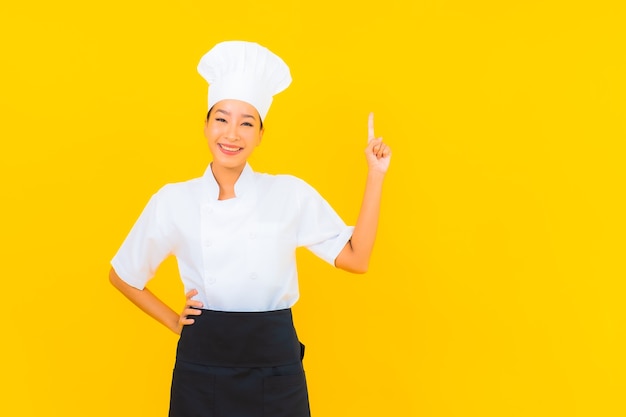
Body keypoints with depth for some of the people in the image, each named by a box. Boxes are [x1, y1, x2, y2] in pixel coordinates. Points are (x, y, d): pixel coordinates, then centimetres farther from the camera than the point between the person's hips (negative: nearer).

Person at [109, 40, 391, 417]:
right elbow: (123, 275, 11)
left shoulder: (291, 194, -2)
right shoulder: (173, 201, -2)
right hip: (201, 370, 0)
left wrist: (376, 176, -4)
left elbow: (357, 259, -3)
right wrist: (173, 321, 4)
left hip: (275, 371, 0)